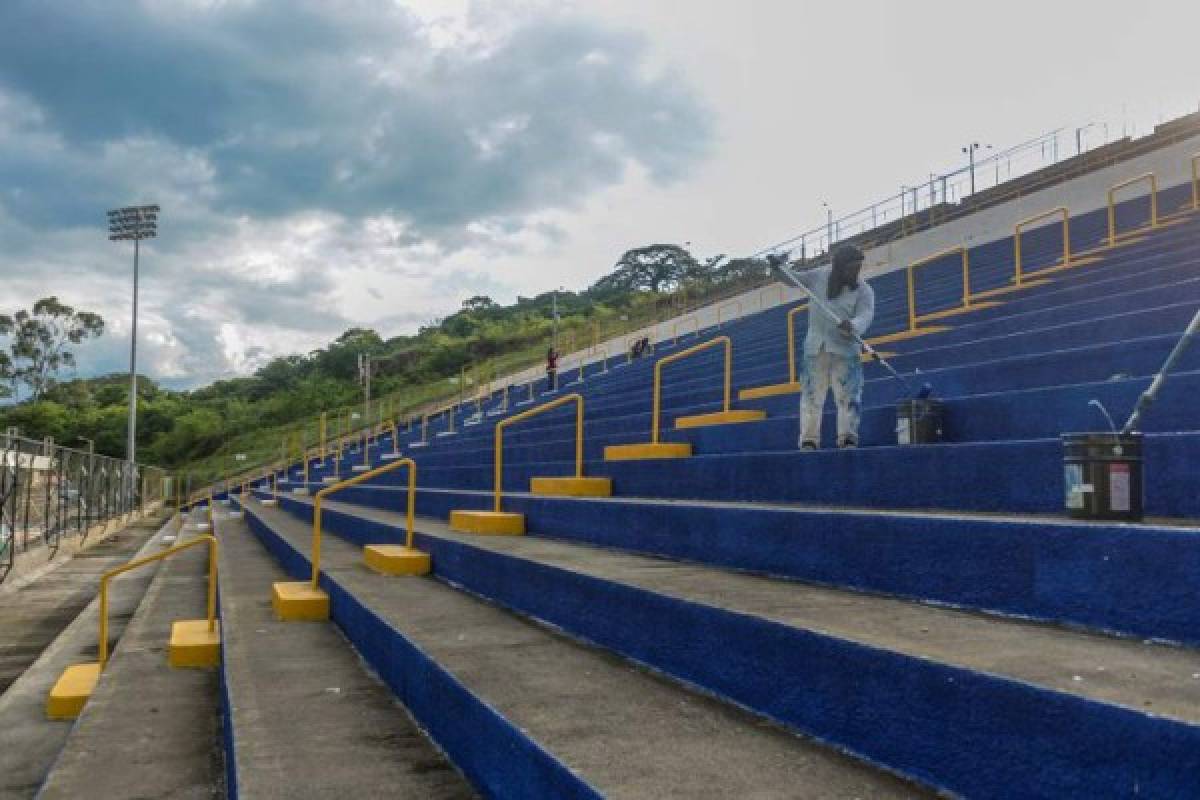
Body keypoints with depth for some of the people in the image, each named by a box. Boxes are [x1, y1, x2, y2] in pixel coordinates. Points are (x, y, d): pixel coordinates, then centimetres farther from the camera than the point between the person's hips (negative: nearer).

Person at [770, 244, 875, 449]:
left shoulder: (864, 290, -7)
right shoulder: (820, 276, 1)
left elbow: (865, 315, -22)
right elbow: (793, 280, 15)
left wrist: (852, 327, -44)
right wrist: (779, 269, -4)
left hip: (846, 349, -2)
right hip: (815, 348, 2)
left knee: (849, 394, -6)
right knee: (811, 394, 1)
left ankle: (848, 438, 2)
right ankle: (809, 440, 4)